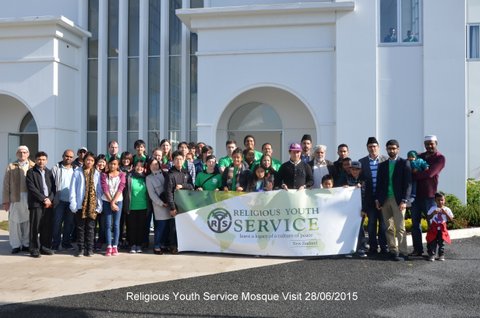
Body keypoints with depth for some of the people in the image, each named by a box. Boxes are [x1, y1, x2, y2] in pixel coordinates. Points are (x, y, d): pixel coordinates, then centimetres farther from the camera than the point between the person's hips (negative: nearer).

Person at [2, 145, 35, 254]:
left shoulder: (33, 166, 8)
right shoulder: (11, 167, 9)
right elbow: (6, 185, 5)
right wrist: (6, 201, -1)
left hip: (30, 199, 0)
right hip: (15, 199, 0)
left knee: (28, 222, 3)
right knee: (14, 222, 2)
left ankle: (26, 244, 13)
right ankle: (16, 245, 11)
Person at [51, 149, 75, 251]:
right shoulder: (56, 168, 4)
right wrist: (53, 198, -9)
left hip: (72, 201, 2)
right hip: (60, 200, -2)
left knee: (69, 223, 7)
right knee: (57, 222, -1)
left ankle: (66, 242, 19)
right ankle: (55, 244, 6)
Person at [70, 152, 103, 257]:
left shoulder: (97, 174, 7)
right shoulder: (77, 172, 3)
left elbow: (99, 190, 7)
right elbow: (73, 189, 1)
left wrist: (99, 205, 0)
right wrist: (73, 204, -6)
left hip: (92, 204, 1)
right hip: (80, 204, -1)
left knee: (90, 227, 5)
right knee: (80, 227, 5)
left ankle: (89, 248, 11)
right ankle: (81, 248, 12)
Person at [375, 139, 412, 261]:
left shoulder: (404, 163, 2)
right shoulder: (382, 165, 15)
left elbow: (408, 183, -3)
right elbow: (379, 183, 15)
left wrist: (404, 200, -11)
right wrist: (378, 199, 6)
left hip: (398, 200, -4)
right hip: (385, 200, 4)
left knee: (400, 227, -7)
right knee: (389, 228, 4)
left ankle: (403, 253, -4)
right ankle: (393, 251, 9)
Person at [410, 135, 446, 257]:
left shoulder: (440, 158, -3)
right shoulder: (419, 156, 15)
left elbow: (430, 173, -16)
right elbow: (412, 170, 12)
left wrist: (415, 174, -7)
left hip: (429, 195, -5)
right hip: (416, 194, 5)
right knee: (415, 223, 6)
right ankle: (417, 249, 15)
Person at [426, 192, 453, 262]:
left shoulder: (447, 209, 0)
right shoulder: (433, 208, -1)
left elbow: (451, 219, -4)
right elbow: (428, 218, -3)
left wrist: (445, 213, -17)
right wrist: (433, 213, -18)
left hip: (442, 229, 0)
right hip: (433, 229, 0)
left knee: (441, 242, 7)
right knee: (432, 243, 1)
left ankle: (441, 255, 17)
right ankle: (432, 255, 7)